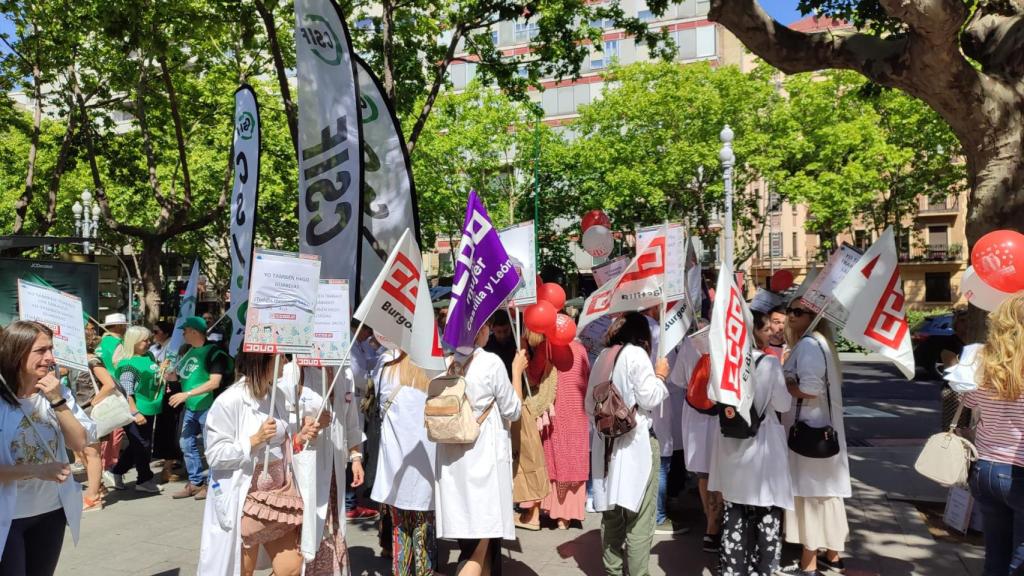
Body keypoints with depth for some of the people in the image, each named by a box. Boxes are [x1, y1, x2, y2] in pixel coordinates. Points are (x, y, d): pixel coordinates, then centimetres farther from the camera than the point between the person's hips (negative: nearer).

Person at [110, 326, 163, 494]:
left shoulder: (148, 356, 8)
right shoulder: (128, 363, -17)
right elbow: (126, 391, -23)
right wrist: (135, 413, -27)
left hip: (149, 409, 9)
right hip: (136, 412, -9)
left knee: (137, 445, 17)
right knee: (142, 446, 2)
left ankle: (117, 472, 30)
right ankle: (145, 479, 15)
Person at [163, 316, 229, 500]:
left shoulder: (213, 352, -14)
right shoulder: (190, 352, 11)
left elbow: (214, 382, -21)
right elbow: (178, 375, 22)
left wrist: (187, 394, -23)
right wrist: (169, 375, 1)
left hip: (207, 407, -9)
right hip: (190, 408, 9)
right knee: (187, 444, 12)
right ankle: (195, 483, 23)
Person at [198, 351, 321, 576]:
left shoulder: (277, 396, 3)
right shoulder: (229, 401, -17)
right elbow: (214, 455, -16)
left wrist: (300, 437, -6)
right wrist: (255, 439, -25)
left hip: (278, 494, 6)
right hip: (244, 501, -6)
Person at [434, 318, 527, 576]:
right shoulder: (491, 363, -13)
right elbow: (513, 411, -3)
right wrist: (517, 371, 8)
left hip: (451, 460, 7)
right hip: (483, 458, -6)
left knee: (469, 542, 21)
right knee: (478, 550, -2)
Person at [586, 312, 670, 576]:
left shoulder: (603, 356, 11)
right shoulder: (636, 354, -8)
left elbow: (590, 405, 15)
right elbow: (649, 399, -11)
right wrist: (660, 376, 3)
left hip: (606, 443, 7)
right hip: (636, 442, -7)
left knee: (611, 513, 14)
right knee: (639, 516, 0)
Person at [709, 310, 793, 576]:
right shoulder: (770, 362, -15)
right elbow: (783, 404, -7)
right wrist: (785, 379, 8)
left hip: (732, 440, 5)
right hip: (762, 441, -4)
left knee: (734, 508, 13)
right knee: (766, 510, 8)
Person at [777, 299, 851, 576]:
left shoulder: (808, 345, -17)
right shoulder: (817, 342, 15)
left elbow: (810, 389, -25)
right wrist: (785, 382, 8)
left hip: (808, 429, -10)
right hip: (820, 428, 10)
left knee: (808, 493, -2)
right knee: (823, 491, 17)